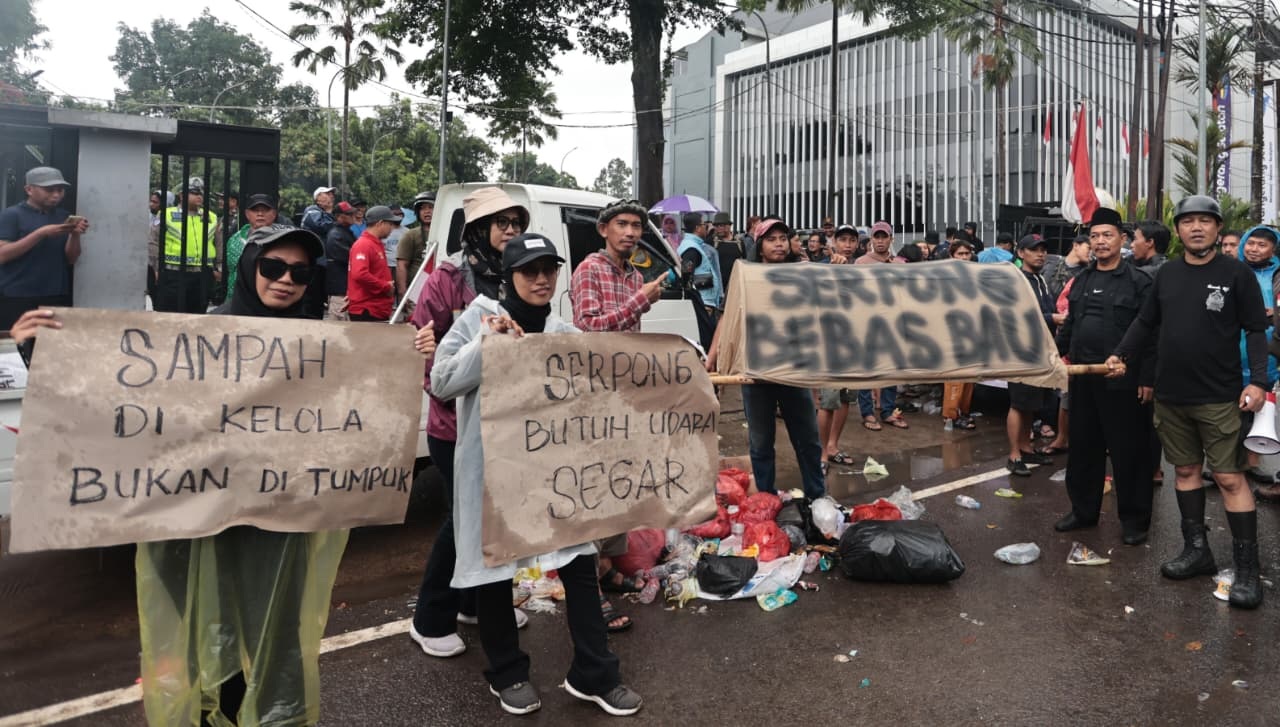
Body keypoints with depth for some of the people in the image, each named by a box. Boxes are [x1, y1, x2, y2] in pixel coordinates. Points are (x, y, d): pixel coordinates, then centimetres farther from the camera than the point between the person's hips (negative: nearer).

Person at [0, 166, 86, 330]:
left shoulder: (64, 216, 11)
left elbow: (71, 259, 8)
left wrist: (75, 235, -10)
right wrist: (41, 233, -18)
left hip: (57, 299, 4)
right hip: (17, 300, -4)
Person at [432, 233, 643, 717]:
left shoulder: (565, 335, 6)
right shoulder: (477, 320, -2)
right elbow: (442, 383, -9)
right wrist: (488, 343, -16)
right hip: (490, 465, -2)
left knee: (579, 563, 2)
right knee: (492, 568, 9)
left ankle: (593, 674, 18)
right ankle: (507, 674, 30)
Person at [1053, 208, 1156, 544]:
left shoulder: (1138, 281, -7)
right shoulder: (1081, 281, 13)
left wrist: (1148, 378, -14)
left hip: (1122, 380, -6)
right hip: (1082, 377, 6)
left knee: (1127, 451, 2)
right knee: (1084, 447, 14)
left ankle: (1134, 519, 15)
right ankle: (1083, 510, 26)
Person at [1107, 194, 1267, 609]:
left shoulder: (1237, 274, -4)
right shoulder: (1167, 274, 7)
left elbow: (1256, 331, -5)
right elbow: (1146, 322, 15)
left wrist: (1257, 380, -14)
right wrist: (1122, 355, 4)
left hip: (1219, 397, -5)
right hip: (1170, 396, 5)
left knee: (1229, 477, -4)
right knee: (1185, 470, 12)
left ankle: (1247, 568, 4)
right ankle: (1197, 550, 25)